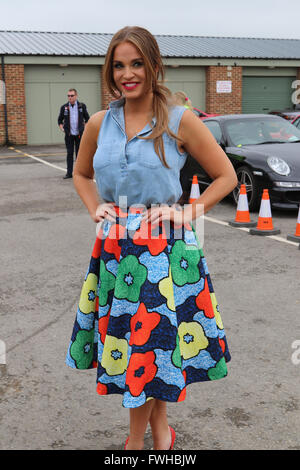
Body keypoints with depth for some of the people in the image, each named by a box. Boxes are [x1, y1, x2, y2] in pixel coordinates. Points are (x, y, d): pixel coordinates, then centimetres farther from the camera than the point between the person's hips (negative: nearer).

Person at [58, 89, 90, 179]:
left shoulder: (82, 106, 2)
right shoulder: (64, 107, 3)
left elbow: (87, 119, 10)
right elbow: (60, 120, 14)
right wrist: (62, 128, 0)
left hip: (79, 134, 0)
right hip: (69, 135, 0)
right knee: (69, 153, 2)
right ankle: (69, 173, 6)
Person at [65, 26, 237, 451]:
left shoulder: (181, 121, -5)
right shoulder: (100, 124, 5)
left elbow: (225, 176, 2)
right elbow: (81, 174, 22)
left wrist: (189, 212, -8)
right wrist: (96, 209, 5)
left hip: (168, 247, -3)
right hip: (115, 247, 4)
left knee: (157, 336, 6)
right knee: (124, 335, 10)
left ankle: (138, 435, 31)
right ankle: (157, 425, 33)